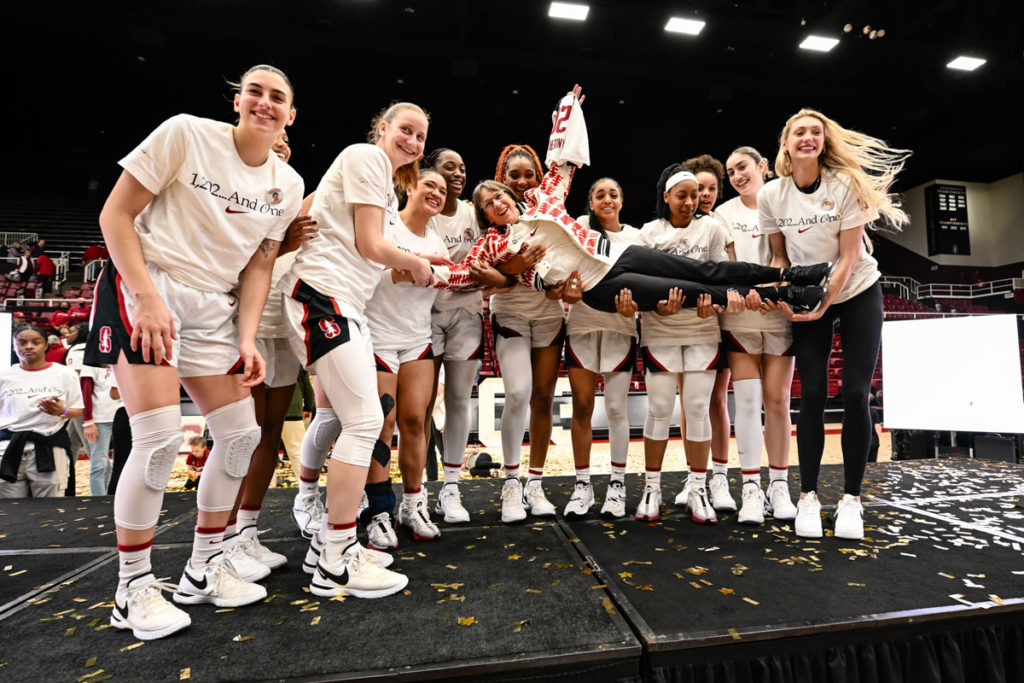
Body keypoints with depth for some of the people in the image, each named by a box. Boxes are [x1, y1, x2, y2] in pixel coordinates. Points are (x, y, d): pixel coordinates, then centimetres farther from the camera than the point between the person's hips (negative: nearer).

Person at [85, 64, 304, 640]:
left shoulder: (288, 185, 5)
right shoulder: (186, 134, -7)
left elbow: (259, 266, 7)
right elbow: (115, 214, -7)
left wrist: (247, 339, -4)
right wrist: (148, 298, -18)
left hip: (213, 307, 6)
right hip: (143, 289, -5)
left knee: (242, 434, 1)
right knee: (161, 437, -15)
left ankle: (204, 570, 19)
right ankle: (133, 588, 8)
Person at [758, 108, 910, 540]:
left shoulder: (846, 184, -13)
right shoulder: (771, 195, -7)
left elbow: (850, 257, -15)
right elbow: (779, 256, 1)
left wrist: (823, 306, -23)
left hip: (857, 294, -1)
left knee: (854, 394, -8)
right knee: (812, 395, -6)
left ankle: (851, 499, 4)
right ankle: (808, 497, 3)